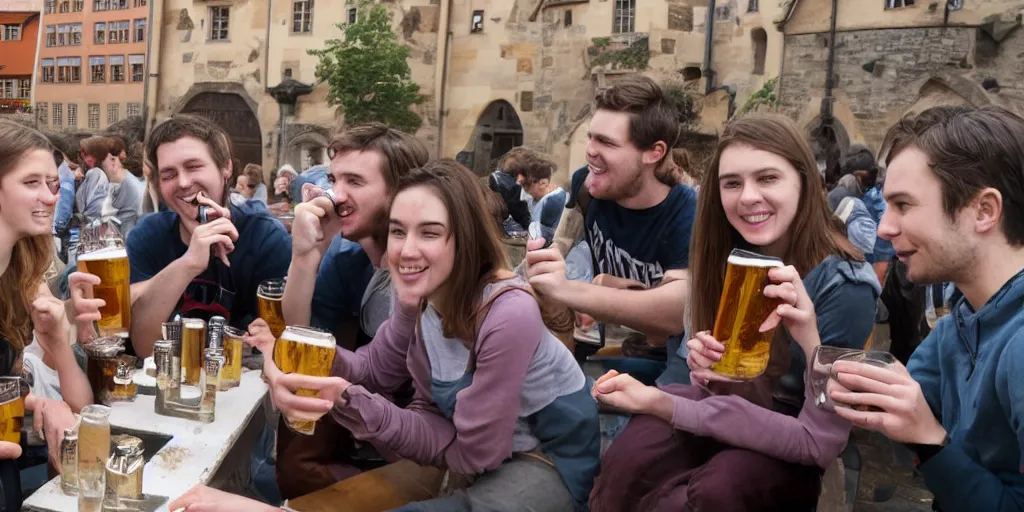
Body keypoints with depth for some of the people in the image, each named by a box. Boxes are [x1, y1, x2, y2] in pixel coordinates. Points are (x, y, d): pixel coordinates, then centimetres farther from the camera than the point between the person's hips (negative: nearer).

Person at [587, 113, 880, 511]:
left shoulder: (844, 284, -20)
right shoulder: (724, 259, -6)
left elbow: (820, 441, -21)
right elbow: (716, 385, 4)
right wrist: (706, 370, -17)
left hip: (795, 453, -3)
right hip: (729, 413, 3)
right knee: (627, 460, -26)